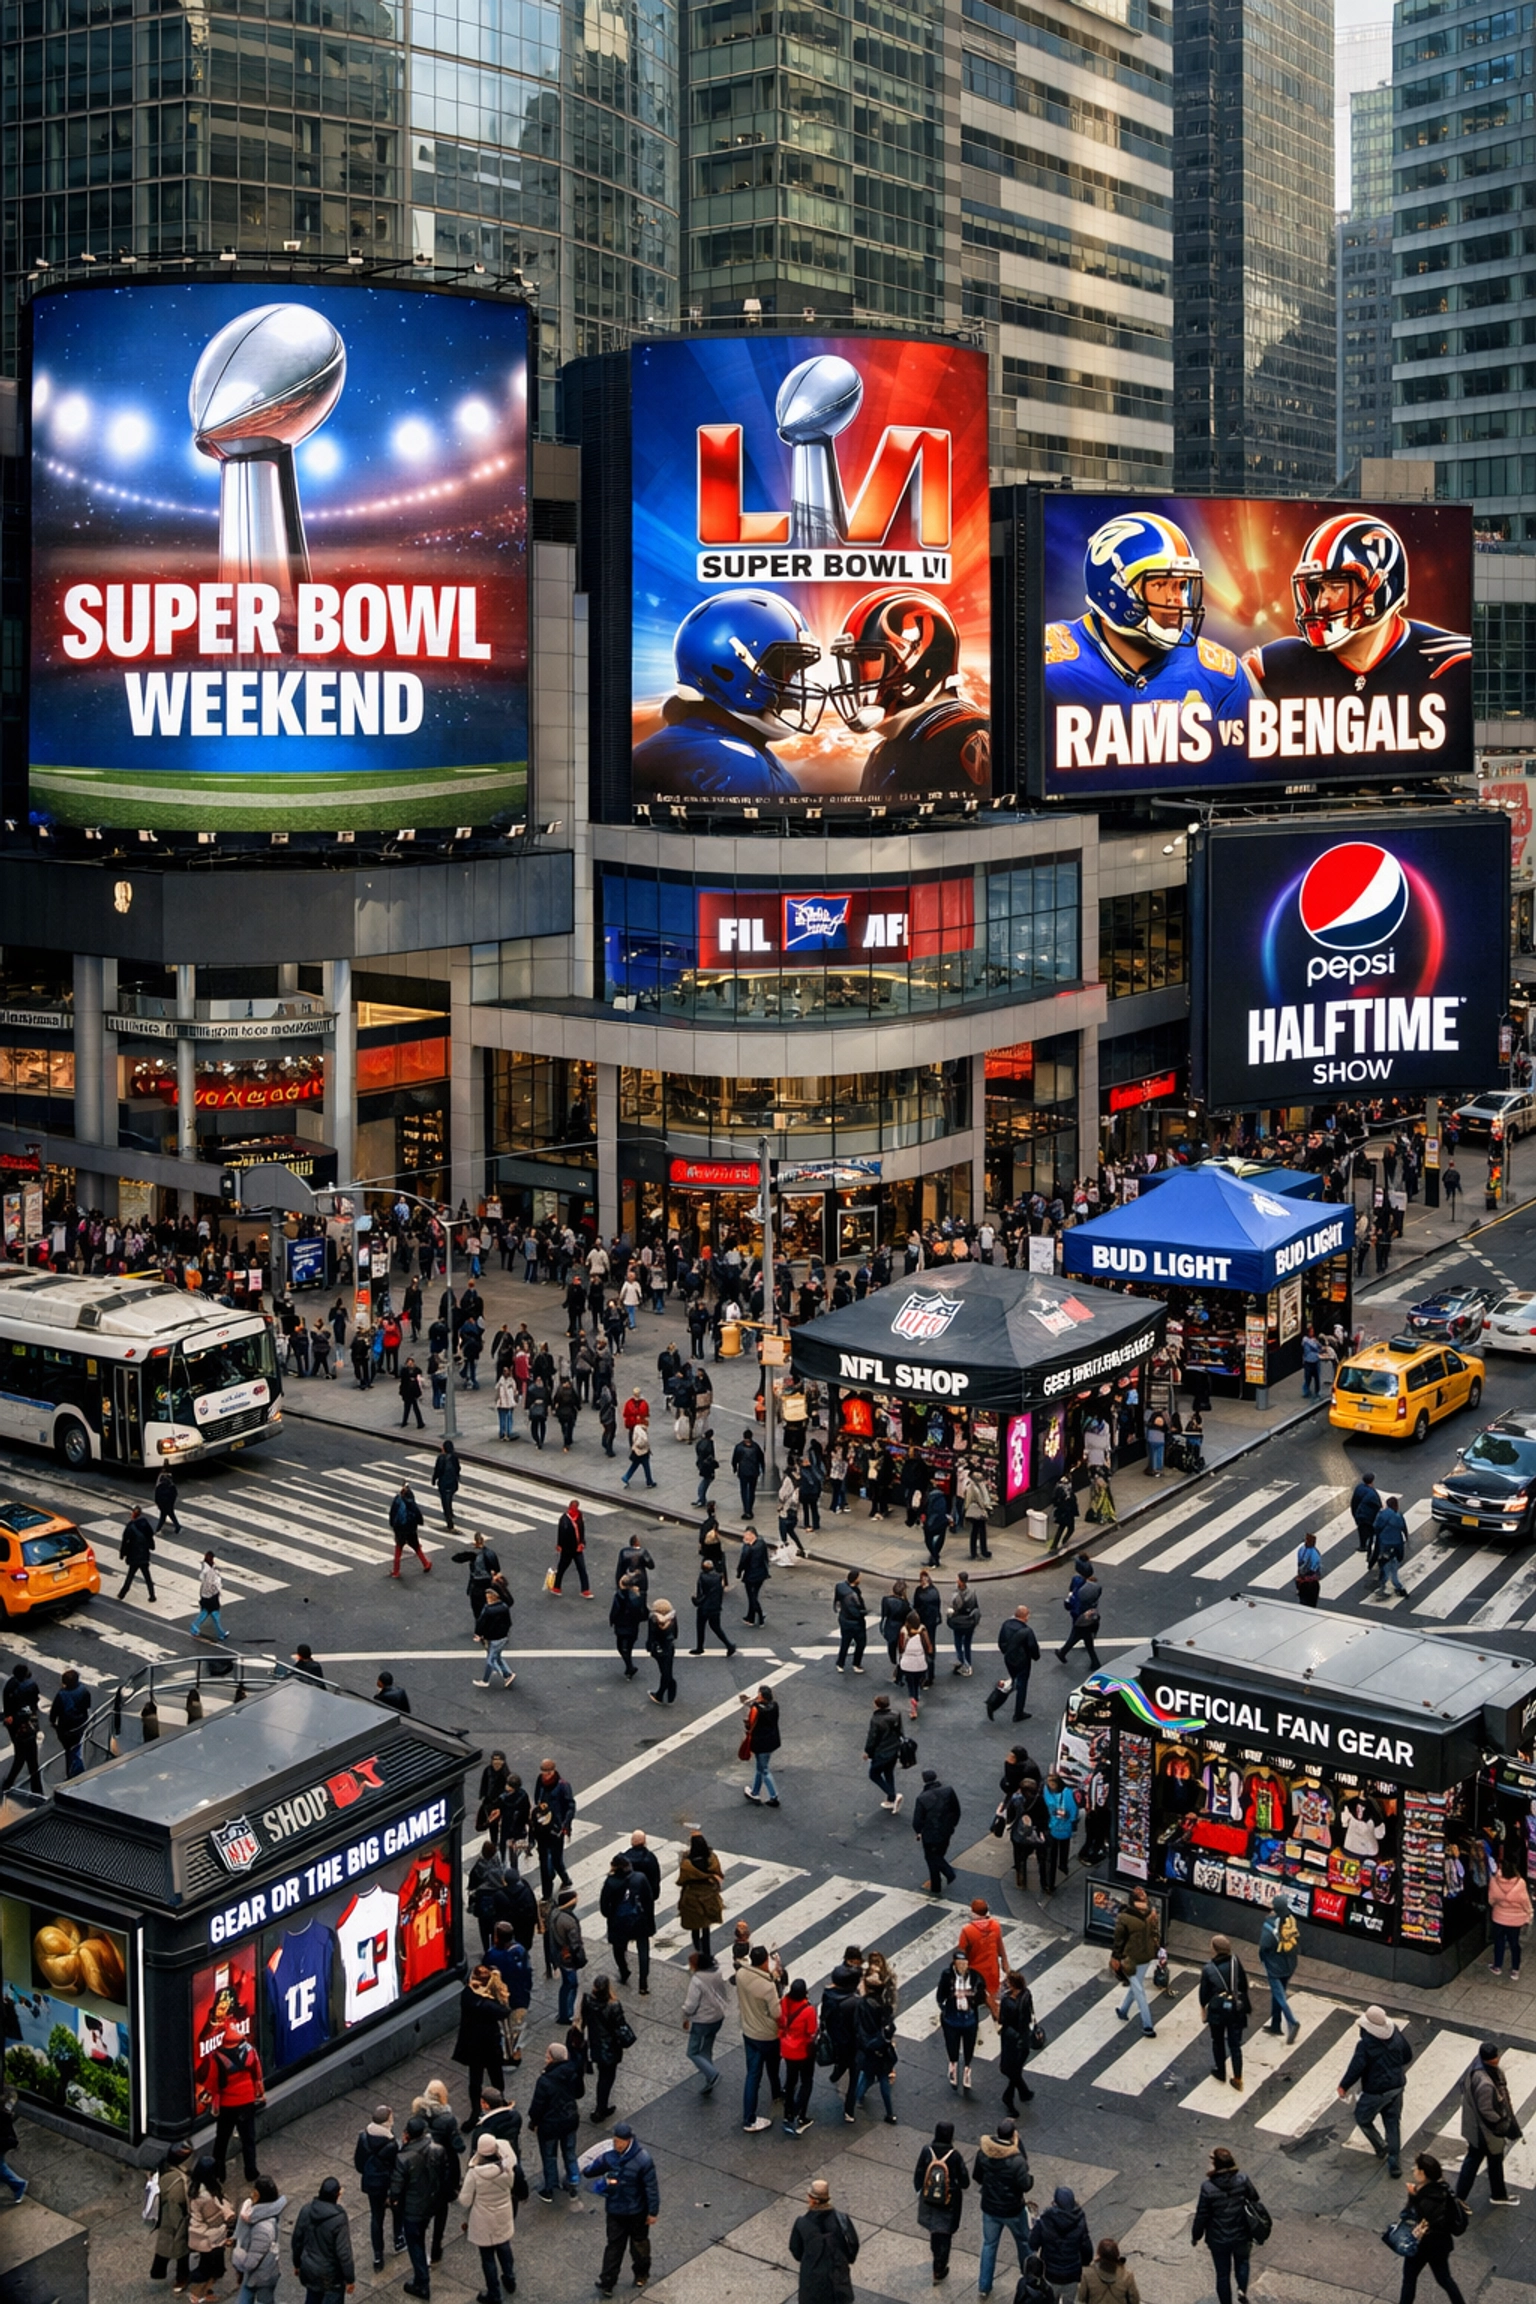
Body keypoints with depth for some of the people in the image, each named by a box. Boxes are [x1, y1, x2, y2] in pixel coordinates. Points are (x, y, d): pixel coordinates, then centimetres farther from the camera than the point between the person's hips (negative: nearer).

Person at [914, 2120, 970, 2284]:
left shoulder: (926, 2151, -17)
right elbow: (964, 2182, -13)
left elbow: (918, 2176, -6)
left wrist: (919, 2190, 12)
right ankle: (939, 2269, 27)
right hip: (949, 2203, -3)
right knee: (945, 2235, 17)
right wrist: (962, 2164, 3)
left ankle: (938, 2260, 49)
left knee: (934, 2232, 27)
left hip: (929, 2201, 3)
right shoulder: (955, 2156, -23)